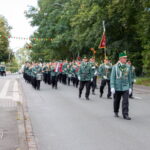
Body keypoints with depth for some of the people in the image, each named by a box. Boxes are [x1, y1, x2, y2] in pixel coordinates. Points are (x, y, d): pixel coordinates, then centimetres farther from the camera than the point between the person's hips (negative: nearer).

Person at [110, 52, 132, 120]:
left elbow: (129, 78, 12)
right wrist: (112, 87, -15)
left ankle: (125, 114, -7)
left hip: (125, 87, 2)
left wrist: (130, 87, 11)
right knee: (116, 101, 12)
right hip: (117, 87, -1)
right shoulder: (115, 67, -5)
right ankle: (116, 112, 32)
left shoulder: (127, 67, 5)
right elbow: (112, 77, -8)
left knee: (125, 101, -9)